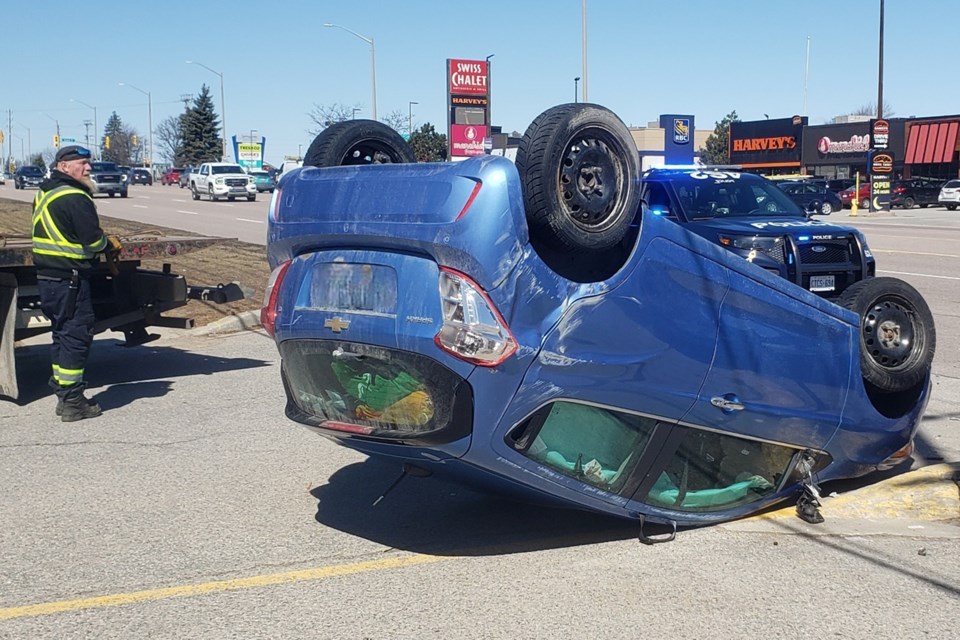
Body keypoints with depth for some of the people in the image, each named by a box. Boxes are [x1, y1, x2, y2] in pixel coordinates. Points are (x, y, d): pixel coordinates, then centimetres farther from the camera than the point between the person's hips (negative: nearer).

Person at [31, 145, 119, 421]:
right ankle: (72, 403, 0)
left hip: (48, 276, 10)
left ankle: (64, 396, 25)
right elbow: (93, 241, -20)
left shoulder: (45, 194, 15)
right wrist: (109, 245, 2)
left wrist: (101, 244, 10)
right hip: (69, 278, -10)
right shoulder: (75, 198, -17)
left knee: (63, 336, 17)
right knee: (76, 337, -3)